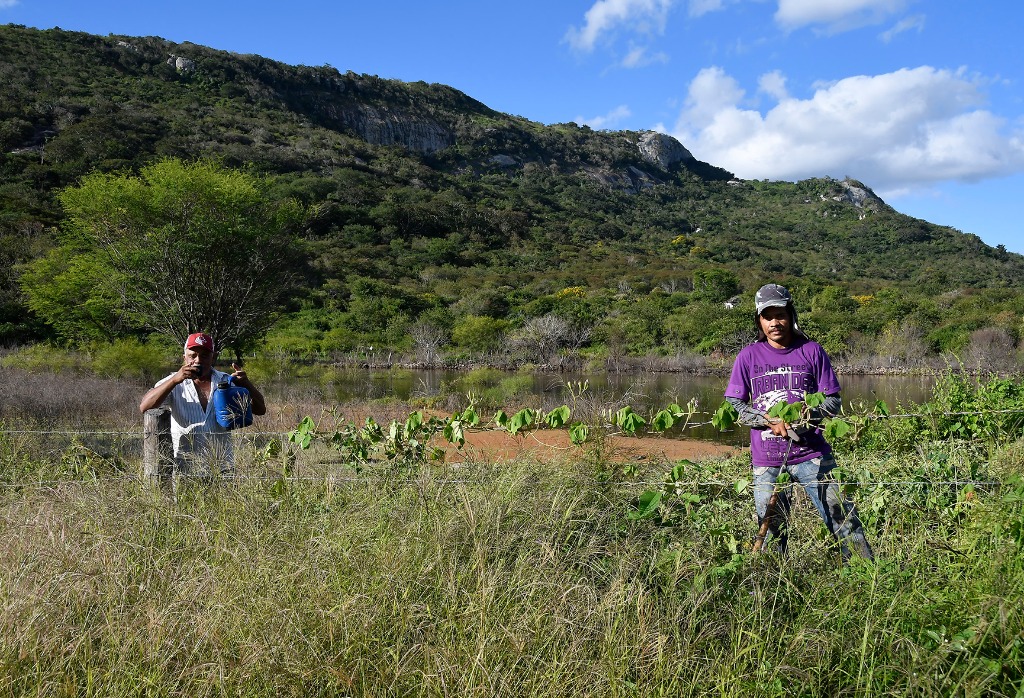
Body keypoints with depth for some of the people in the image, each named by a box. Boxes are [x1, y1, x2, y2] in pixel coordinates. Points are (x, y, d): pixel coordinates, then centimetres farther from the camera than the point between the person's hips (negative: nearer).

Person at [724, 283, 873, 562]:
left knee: (841, 517, -3)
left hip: (811, 454, -1)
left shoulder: (811, 351, 3)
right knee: (771, 532, 8)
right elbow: (733, 404, 2)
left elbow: (833, 401, 4)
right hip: (766, 459, 1)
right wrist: (771, 421, -13)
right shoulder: (748, 356, 4)